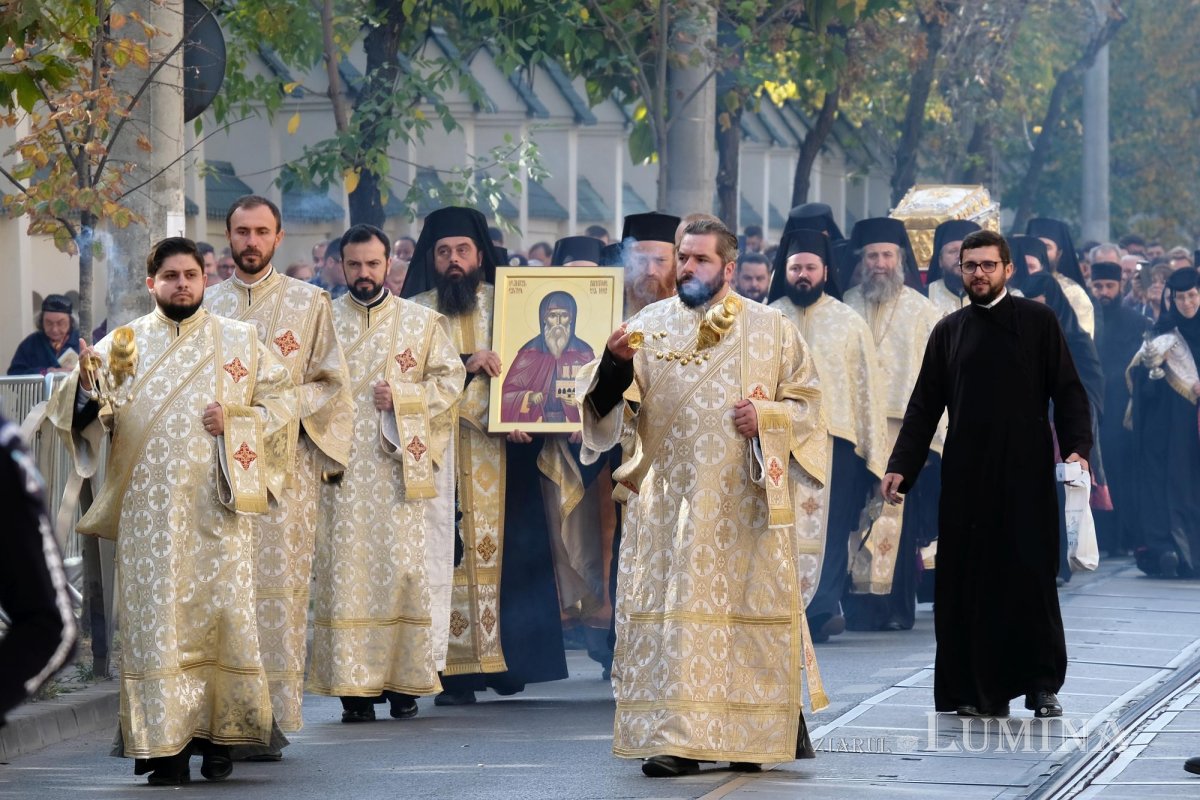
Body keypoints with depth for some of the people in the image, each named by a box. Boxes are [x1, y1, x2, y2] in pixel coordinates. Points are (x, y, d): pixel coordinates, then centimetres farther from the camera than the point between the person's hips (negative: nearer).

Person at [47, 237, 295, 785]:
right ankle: (166, 747, -6)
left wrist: (236, 422, -7)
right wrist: (86, 383, -19)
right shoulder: (123, 343, 9)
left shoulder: (239, 341, 11)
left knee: (222, 612, -2)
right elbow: (79, 414, 3)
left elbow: (281, 399, 11)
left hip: (217, 505, 0)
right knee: (157, 619, -5)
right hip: (149, 508, 0)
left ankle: (217, 736, 8)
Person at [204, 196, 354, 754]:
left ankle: (270, 715, -6)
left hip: (285, 462, -1)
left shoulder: (309, 303, 9)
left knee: (277, 584, -7)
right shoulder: (206, 304, 14)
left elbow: (333, 384, 7)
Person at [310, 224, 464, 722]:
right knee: (346, 572, -5)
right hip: (342, 469, 0)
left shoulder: (421, 322, 10)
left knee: (404, 568, -6)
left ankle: (403, 681, 1)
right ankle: (353, 686, -4)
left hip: (400, 466, 0)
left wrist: (402, 395, -8)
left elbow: (450, 379, 6)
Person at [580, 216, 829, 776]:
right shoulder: (651, 324, 7)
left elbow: (806, 399, 8)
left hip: (746, 499, 0)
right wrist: (615, 362, -22)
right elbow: (603, 398, -1)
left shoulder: (769, 328, 6)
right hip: (673, 496, 1)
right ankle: (675, 738, -7)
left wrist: (767, 416, -11)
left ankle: (754, 735, 13)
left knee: (750, 609, 1)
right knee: (673, 611, -7)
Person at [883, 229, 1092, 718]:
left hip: (1026, 475, -3)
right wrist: (901, 466, 3)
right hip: (967, 476, 3)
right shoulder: (949, 332, 13)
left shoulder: (1038, 322, 4)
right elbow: (924, 406, 13)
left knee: (1031, 577, -3)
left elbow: (1068, 391, 1)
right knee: (971, 581, -1)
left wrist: (1077, 448, -13)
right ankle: (983, 691, 3)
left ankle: (1043, 687, 4)